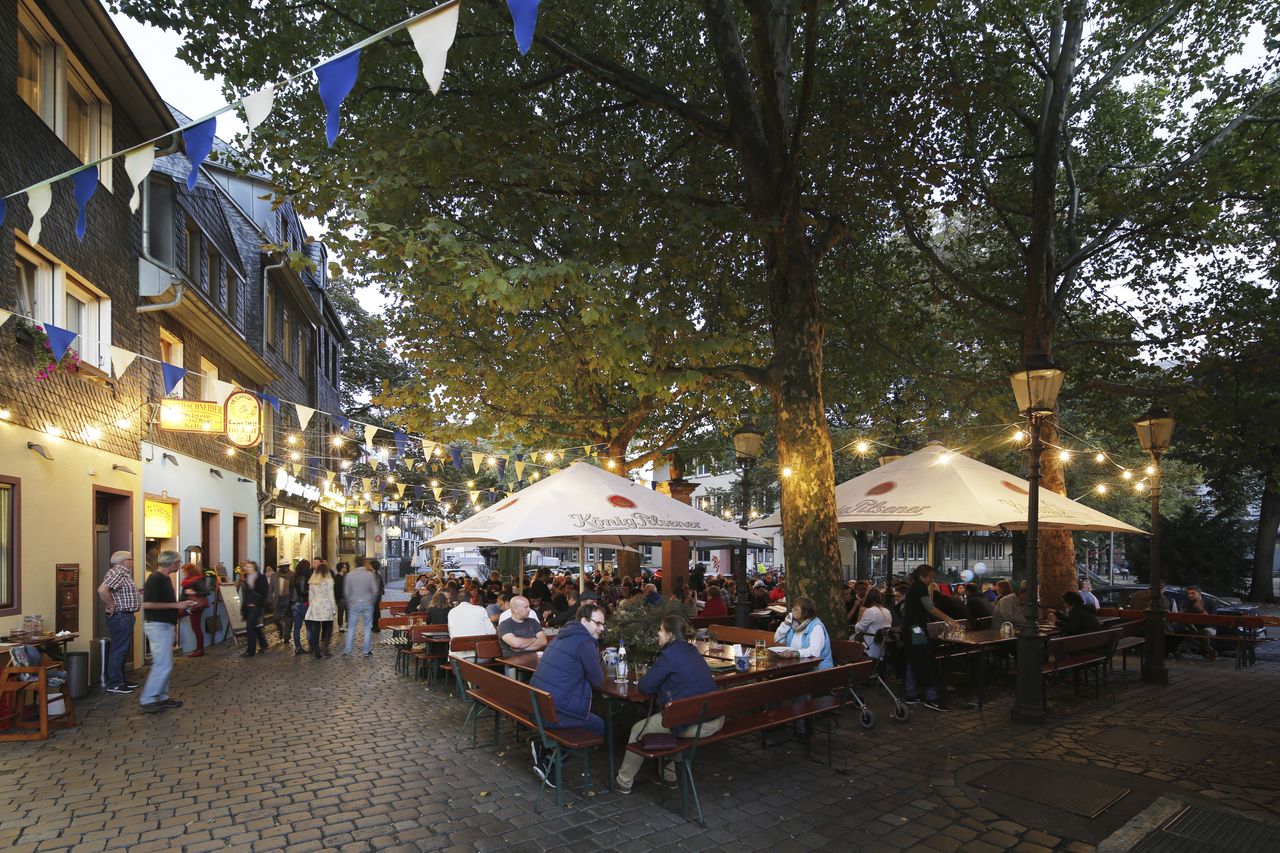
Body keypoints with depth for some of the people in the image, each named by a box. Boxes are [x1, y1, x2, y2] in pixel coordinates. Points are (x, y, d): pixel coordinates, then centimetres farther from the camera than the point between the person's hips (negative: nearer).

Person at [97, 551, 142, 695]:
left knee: (125, 650, 16)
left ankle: (120, 680, 25)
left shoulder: (123, 573, 17)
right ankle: (113, 684, 1)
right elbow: (102, 590, -30)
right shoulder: (117, 572, -16)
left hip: (125, 617, 11)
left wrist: (136, 591, 13)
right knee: (119, 650, -5)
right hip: (120, 617, -11)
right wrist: (112, 606, -21)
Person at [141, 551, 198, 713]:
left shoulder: (165, 578, 13)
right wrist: (176, 605, -20)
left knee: (165, 664, 13)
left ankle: (162, 697, 19)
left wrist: (181, 605, 11)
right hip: (157, 625, -10)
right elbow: (148, 604, -24)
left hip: (166, 625, 10)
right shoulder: (155, 579, -16)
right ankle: (148, 701, -5)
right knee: (162, 664, -10)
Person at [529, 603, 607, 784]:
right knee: (599, 726, 11)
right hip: (554, 712, -9)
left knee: (594, 720, 26)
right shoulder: (585, 643, -14)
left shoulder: (564, 635, 16)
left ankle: (544, 745, 11)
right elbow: (598, 680, -8)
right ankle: (548, 760, 5)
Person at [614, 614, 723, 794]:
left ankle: (623, 782, 27)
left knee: (639, 730, 11)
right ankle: (671, 775, 40)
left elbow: (644, 686, -8)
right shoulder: (692, 651, 15)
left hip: (696, 724, -9)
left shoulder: (670, 654, -11)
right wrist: (660, 688, 17)